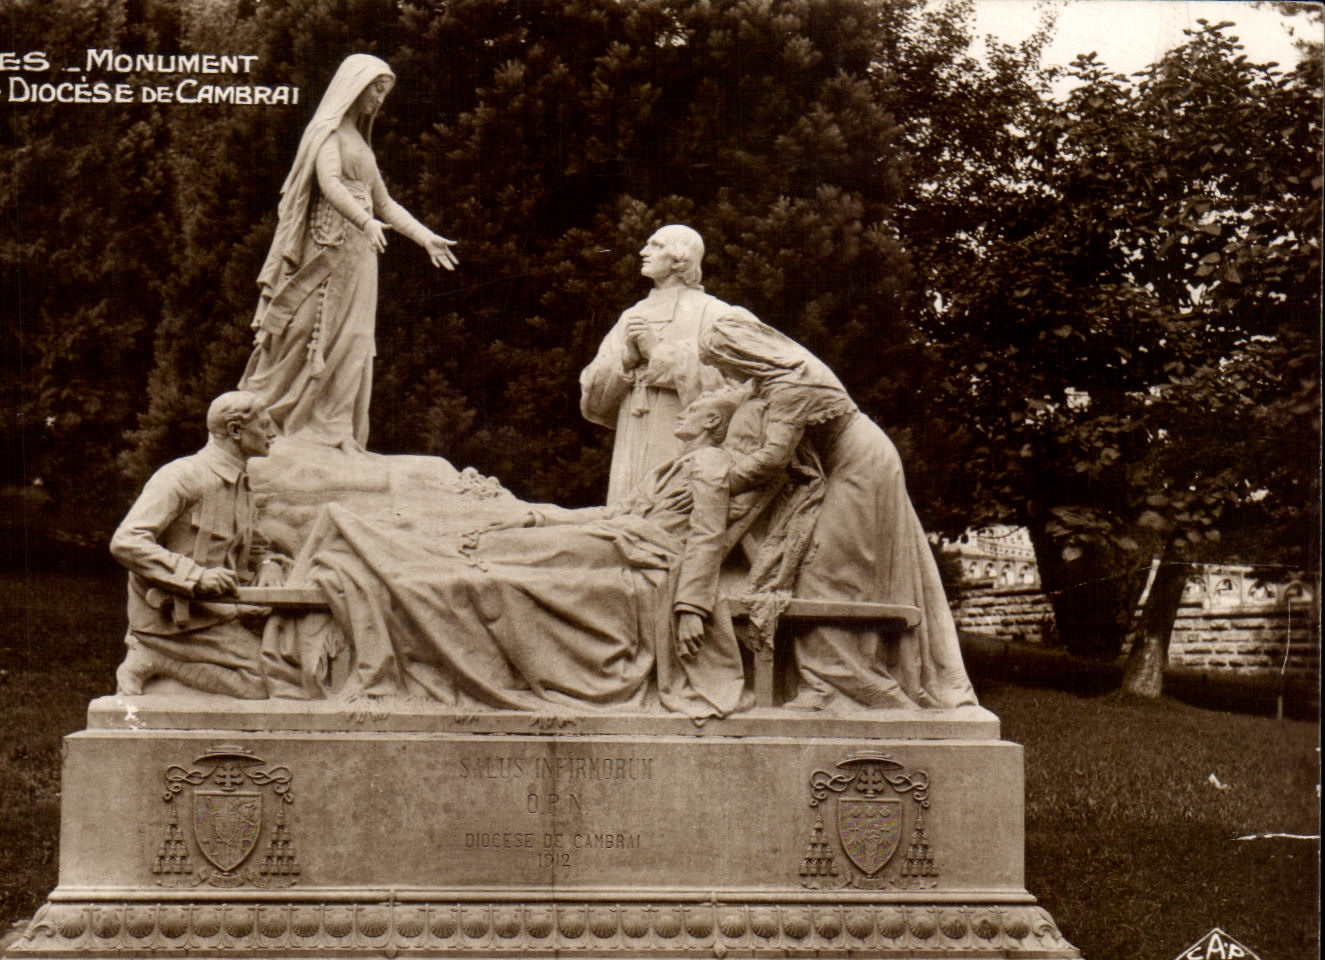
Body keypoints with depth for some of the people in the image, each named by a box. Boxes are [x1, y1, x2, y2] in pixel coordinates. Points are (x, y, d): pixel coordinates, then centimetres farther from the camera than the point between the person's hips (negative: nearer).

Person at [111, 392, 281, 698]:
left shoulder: (242, 483, 16)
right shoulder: (182, 477, -13)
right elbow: (125, 543, -22)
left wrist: (267, 567, 4)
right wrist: (197, 576, -29)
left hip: (218, 612, 9)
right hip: (174, 616, -9)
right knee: (266, 683, -19)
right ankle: (152, 661, -8)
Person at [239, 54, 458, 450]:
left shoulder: (359, 139, 23)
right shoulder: (329, 129, -3)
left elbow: (383, 201, 23)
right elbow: (329, 183, -20)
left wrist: (426, 237, 15)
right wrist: (365, 222, -34)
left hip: (358, 251, 8)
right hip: (331, 245, -8)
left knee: (353, 341, 4)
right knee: (324, 335, -10)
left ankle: (339, 430, 5)